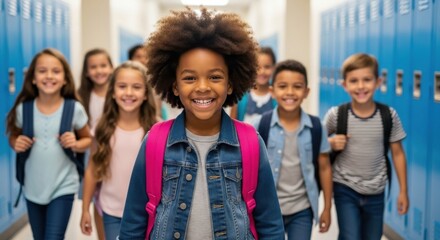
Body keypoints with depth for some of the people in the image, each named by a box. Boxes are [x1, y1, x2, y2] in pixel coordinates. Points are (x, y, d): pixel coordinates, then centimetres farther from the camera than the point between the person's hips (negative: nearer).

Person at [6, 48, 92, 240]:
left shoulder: (74, 109, -10)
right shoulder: (23, 109, -6)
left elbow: (88, 139, 5)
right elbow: (13, 136, 11)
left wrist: (76, 145, -17)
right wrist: (16, 144, -11)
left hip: (63, 187, -3)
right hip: (32, 188, 3)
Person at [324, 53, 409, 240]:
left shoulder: (389, 115, -9)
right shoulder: (336, 115, -14)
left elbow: (397, 153, 1)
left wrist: (403, 191, 4)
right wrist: (331, 144, -20)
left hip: (376, 193, 2)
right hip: (345, 189, -2)